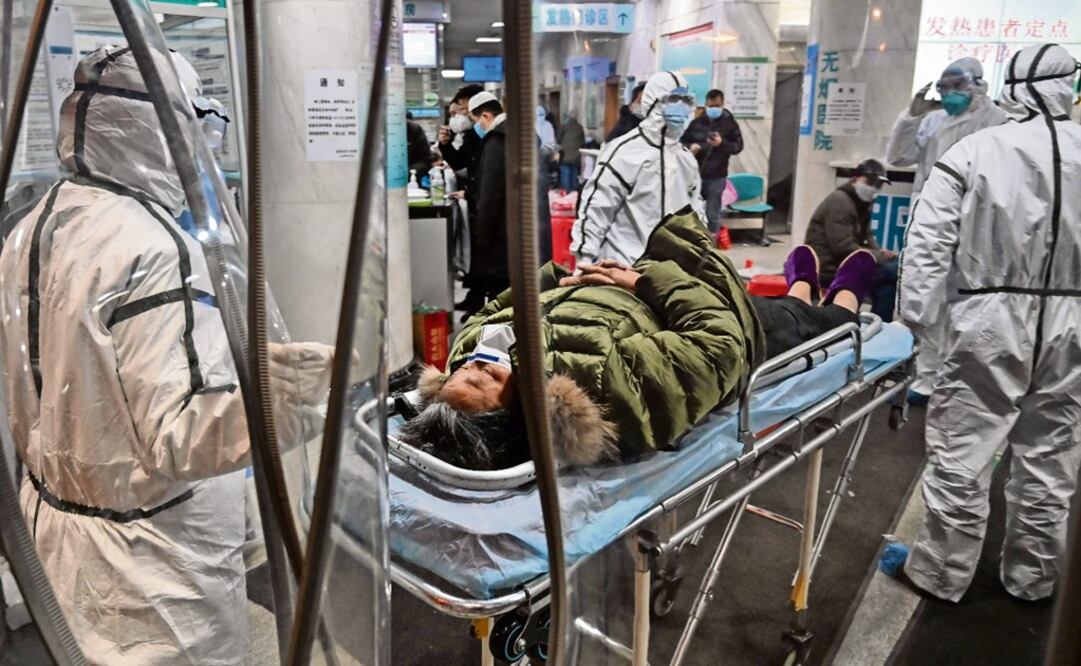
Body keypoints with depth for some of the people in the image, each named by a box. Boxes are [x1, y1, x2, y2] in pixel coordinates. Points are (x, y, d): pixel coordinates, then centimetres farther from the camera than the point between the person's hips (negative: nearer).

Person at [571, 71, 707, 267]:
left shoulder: (686, 157, 13)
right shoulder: (625, 152, -12)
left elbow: (695, 209, 23)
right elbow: (594, 208, -13)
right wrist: (584, 262, -16)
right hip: (625, 267, -7)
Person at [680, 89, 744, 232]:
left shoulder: (730, 123, 2)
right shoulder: (696, 122, 6)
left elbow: (739, 146, 0)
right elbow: (683, 142, 12)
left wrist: (722, 143, -16)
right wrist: (690, 147, -10)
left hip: (716, 177, -2)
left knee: (712, 215, 2)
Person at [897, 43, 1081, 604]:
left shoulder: (976, 149, -8)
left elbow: (928, 241, -11)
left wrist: (914, 315, -5)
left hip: (991, 320, -4)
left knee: (963, 452, 6)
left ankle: (942, 573, 18)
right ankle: (1032, 577, 32)